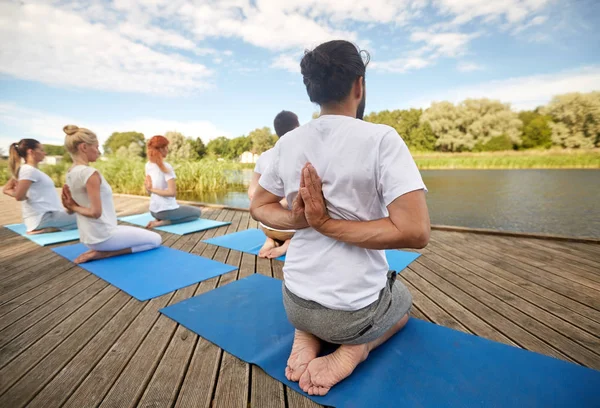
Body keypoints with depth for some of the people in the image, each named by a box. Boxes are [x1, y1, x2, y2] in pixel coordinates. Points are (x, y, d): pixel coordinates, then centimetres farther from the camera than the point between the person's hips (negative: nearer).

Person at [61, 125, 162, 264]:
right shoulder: (90, 173, -22)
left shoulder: (70, 173, 6)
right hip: (102, 236, -10)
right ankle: (103, 253, -3)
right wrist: (75, 207, -10)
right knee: (156, 239, 4)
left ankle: (101, 250, 12)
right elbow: (96, 212, -25)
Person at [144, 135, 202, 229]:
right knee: (197, 212, 14)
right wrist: (153, 189, -17)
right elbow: (172, 192, -25)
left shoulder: (148, 165, 3)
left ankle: (159, 219, 11)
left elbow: (149, 190, 8)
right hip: (167, 210, -8)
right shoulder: (166, 167, -19)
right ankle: (163, 222, -3)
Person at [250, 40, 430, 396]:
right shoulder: (381, 138, -18)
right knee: (403, 301, 32)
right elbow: (415, 232, -23)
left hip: (294, 300, 4)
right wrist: (326, 223, -19)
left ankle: (307, 335, 10)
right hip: (353, 309, -3)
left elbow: (259, 207, 7)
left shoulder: (287, 143, -3)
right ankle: (356, 347, 4)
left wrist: (300, 220, -11)